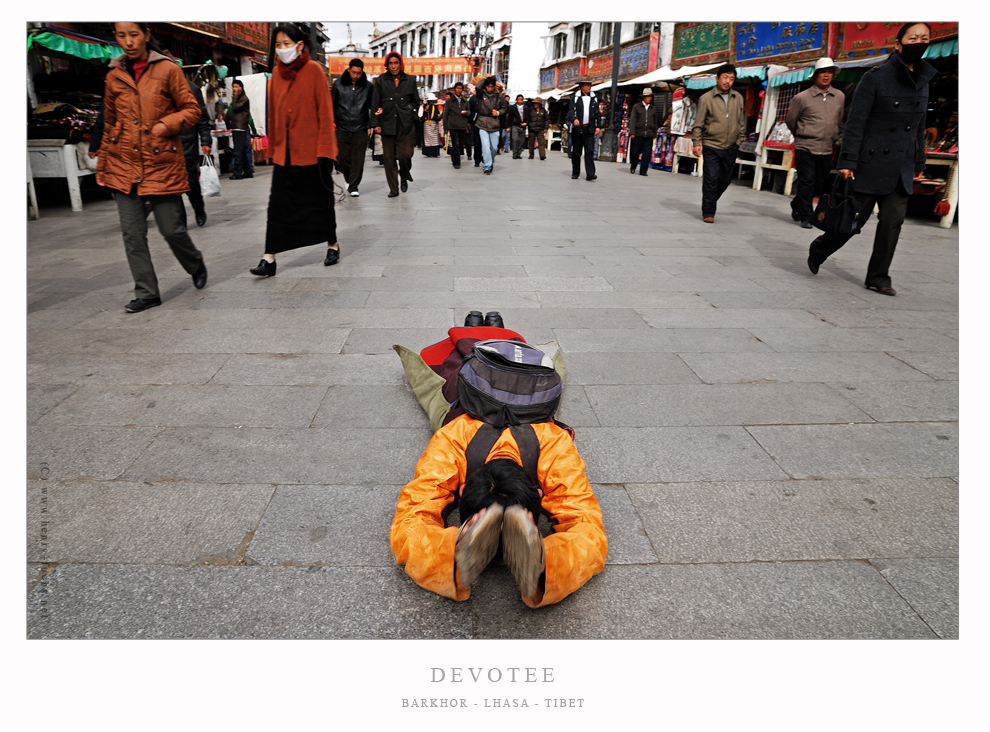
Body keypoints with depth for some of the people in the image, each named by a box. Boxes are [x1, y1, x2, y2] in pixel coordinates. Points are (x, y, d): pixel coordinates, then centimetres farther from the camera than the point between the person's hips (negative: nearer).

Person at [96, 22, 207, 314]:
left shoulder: (167, 69, 0)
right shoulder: (114, 76, 11)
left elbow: (192, 110, 2)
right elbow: (109, 125, 18)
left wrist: (167, 124, -16)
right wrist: (102, 165, 20)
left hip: (162, 163, -3)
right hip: (124, 165, 4)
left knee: (171, 229, -1)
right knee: (132, 233, 0)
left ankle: (196, 266, 30)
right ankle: (147, 293, 9)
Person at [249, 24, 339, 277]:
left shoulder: (314, 70, -6)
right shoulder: (277, 72, 9)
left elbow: (325, 111, -9)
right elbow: (273, 112, 13)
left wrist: (324, 149, -14)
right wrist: (272, 148, 12)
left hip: (312, 150, -4)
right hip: (285, 152, 4)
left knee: (321, 200, 10)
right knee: (278, 205, -1)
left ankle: (333, 245, 29)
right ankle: (269, 259, -1)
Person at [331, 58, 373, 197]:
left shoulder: (368, 86, 5)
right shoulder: (338, 84, 5)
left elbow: (373, 107, 11)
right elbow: (332, 104, 11)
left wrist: (370, 126, 4)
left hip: (360, 129, 0)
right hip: (342, 128, 1)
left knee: (358, 159, -2)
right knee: (342, 157, 1)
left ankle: (354, 186, 9)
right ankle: (349, 179, 27)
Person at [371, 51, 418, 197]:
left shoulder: (410, 80, 10)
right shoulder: (381, 80, 7)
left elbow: (415, 101, 19)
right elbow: (375, 103, 6)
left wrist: (410, 113, 4)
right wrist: (376, 123, -2)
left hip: (405, 124, 0)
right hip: (387, 123, 0)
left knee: (405, 154, -10)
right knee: (389, 157, -2)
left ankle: (404, 178, 21)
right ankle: (393, 189, 7)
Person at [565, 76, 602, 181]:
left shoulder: (594, 99, 13)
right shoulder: (575, 98, 5)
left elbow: (597, 114, 15)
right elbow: (571, 110, -6)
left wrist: (598, 126, 5)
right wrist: (574, 119, -26)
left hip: (589, 129, 1)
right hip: (577, 129, -1)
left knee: (589, 152, -8)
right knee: (576, 152, 4)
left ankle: (590, 174, -13)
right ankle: (575, 173, 16)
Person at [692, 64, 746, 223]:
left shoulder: (738, 98, 8)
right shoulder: (706, 98, -4)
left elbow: (741, 122, 16)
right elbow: (698, 124, -3)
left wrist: (739, 141, 14)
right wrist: (697, 143, -9)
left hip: (731, 147, 4)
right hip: (711, 146, -4)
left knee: (726, 179, 10)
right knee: (711, 179, -8)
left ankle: (710, 202, 32)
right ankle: (708, 213, 1)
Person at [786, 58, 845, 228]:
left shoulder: (839, 97, 8)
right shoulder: (802, 98, -5)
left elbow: (838, 121, 22)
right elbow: (790, 120, 8)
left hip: (826, 150, 4)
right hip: (805, 148, -4)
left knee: (820, 185, 8)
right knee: (807, 182, -8)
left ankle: (796, 205, 30)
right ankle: (805, 217, 1)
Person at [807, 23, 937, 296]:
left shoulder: (922, 81, 12)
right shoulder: (875, 77, -7)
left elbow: (919, 127, 18)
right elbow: (855, 122, -11)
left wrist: (918, 165, 16)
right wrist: (847, 162, -17)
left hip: (902, 168, 5)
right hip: (871, 164, -5)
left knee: (893, 220, -1)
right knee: (854, 218, -1)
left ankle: (878, 278, 7)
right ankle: (817, 252, 23)